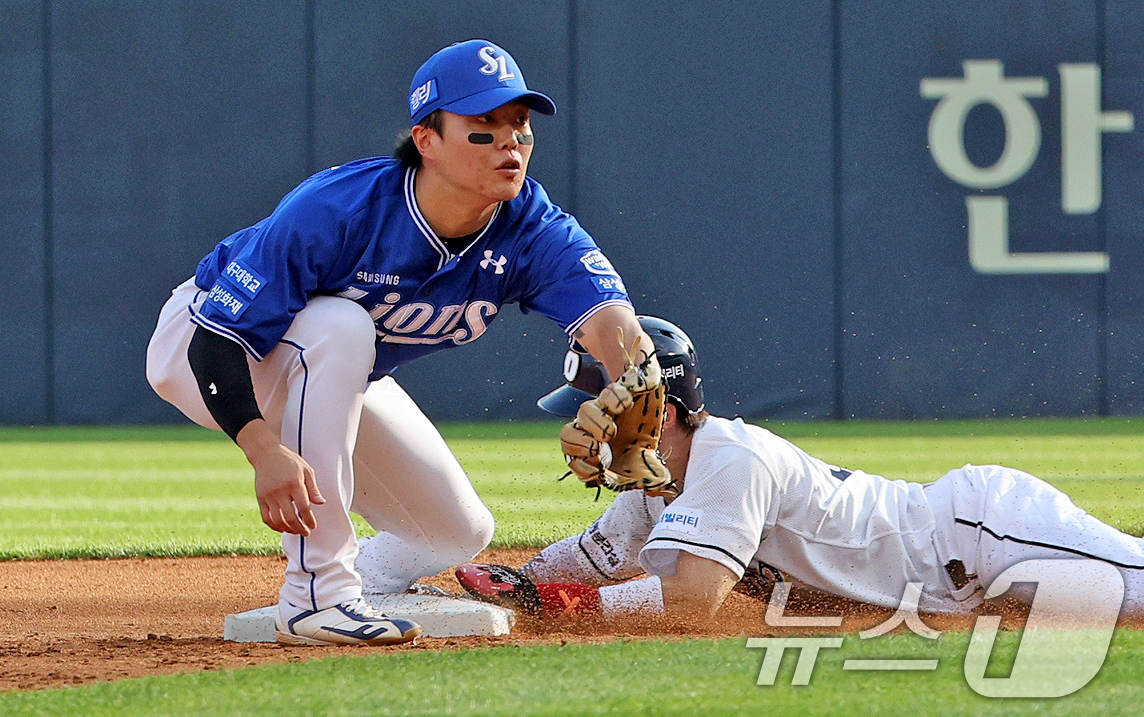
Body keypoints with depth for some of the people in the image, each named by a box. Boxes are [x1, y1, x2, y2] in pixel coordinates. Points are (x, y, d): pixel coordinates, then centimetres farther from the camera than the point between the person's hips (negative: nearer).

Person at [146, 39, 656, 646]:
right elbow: (220, 339, -37)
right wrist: (266, 451, -54)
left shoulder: (530, 227, -24)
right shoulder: (334, 210, -37)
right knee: (340, 323, -38)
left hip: (338, 377, 6)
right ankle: (314, 594, -33)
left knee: (459, 532, 1)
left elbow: (603, 313, -41)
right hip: (204, 344, -6)